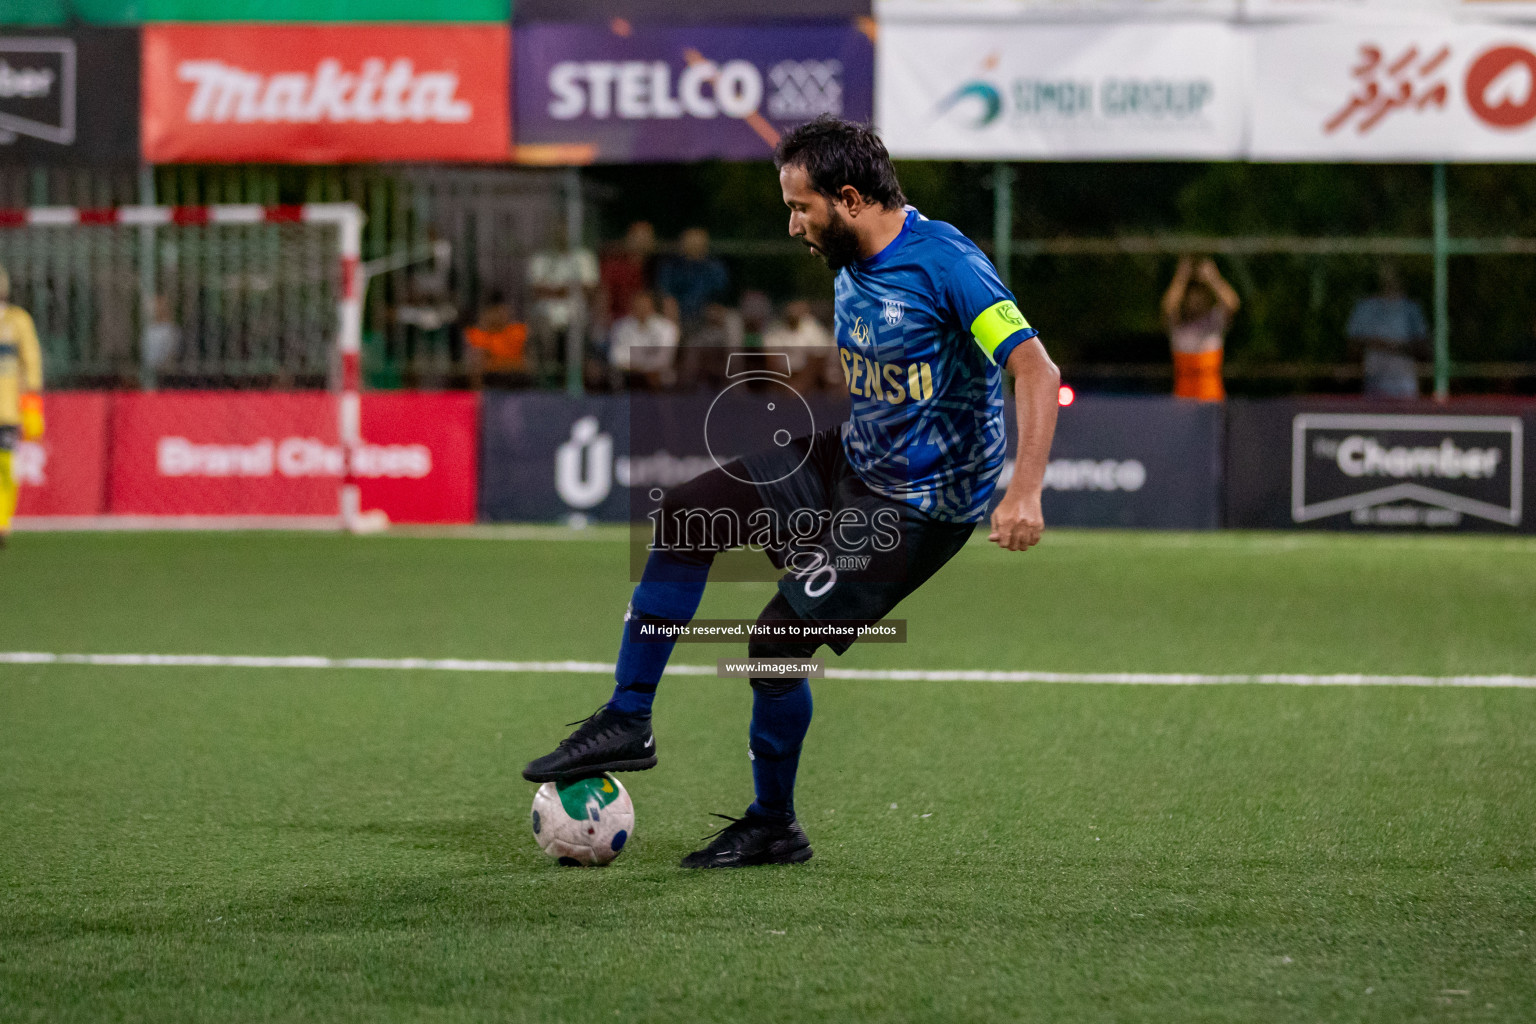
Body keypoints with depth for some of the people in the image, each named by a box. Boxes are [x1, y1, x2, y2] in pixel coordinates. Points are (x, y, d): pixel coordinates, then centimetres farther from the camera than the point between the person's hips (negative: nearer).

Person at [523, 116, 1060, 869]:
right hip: (849, 462, 9)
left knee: (779, 636, -11)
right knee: (686, 512, 0)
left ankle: (773, 826, 11)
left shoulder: (945, 264, -22)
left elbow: (1037, 371, -28)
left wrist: (1023, 494, -37)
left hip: (921, 503, -9)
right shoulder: (851, 269, 5)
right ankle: (627, 721, 5)